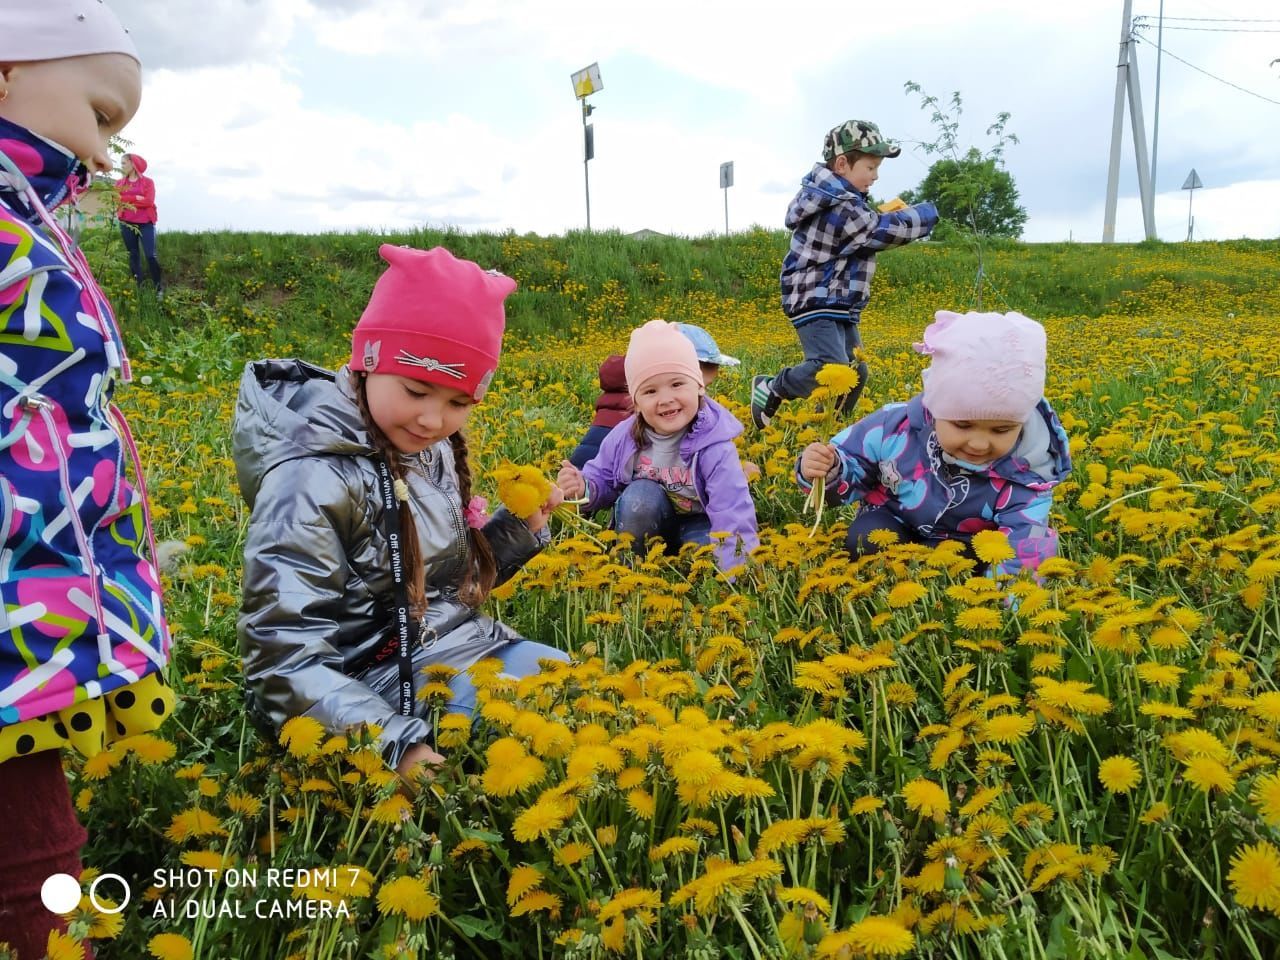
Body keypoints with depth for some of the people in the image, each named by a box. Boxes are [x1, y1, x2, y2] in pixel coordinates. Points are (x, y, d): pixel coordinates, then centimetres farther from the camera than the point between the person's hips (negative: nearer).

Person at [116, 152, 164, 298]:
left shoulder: (148, 181, 2)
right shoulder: (120, 183, 12)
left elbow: (149, 201, -10)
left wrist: (126, 199, -8)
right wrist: (137, 199, -10)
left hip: (145, 223, -3)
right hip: (127, 224, 3)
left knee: (151, 255, -9)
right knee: (133, 256, 5)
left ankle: (159, 288, -3)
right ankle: (139, 288, 9)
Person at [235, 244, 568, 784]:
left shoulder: (433, 451, 2)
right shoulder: (313, 482, -22)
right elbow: (284, 661, -25)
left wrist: (522, 526, -3)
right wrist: (398, 745, -35)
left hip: (459, 647, 8)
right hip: (386, 685, -8)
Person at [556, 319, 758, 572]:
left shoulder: (713, 446, -27)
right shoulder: (623, 437, -15)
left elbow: (733, 515, -33)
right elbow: (602, 481, -1)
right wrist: (583, 488, -26)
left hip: (697, 525, -2)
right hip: (646, 524, 3)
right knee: (640, 494, -30)